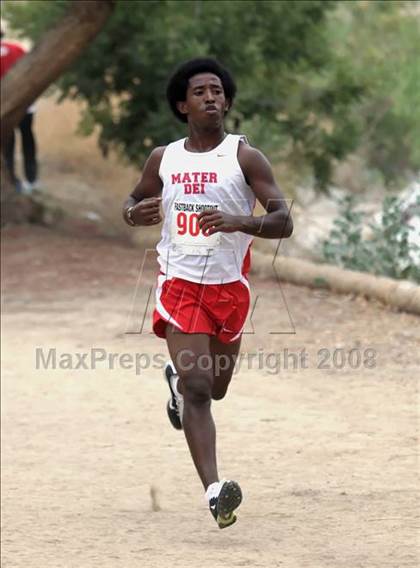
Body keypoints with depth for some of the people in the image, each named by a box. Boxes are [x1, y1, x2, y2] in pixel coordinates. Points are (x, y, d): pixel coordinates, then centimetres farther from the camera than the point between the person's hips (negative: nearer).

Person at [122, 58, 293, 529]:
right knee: (198, 389, -16)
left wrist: (239, 222, -31)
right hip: (180, 283, -1)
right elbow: (133, 202, 20)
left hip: (229, 287, 1)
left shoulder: (245, 157, -6)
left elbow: (283, 223, -12)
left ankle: (177, 379, 56)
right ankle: (214, 491, -24)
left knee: (214, 388, 18)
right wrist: (136, 213, -5)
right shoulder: (163, 159, 3)